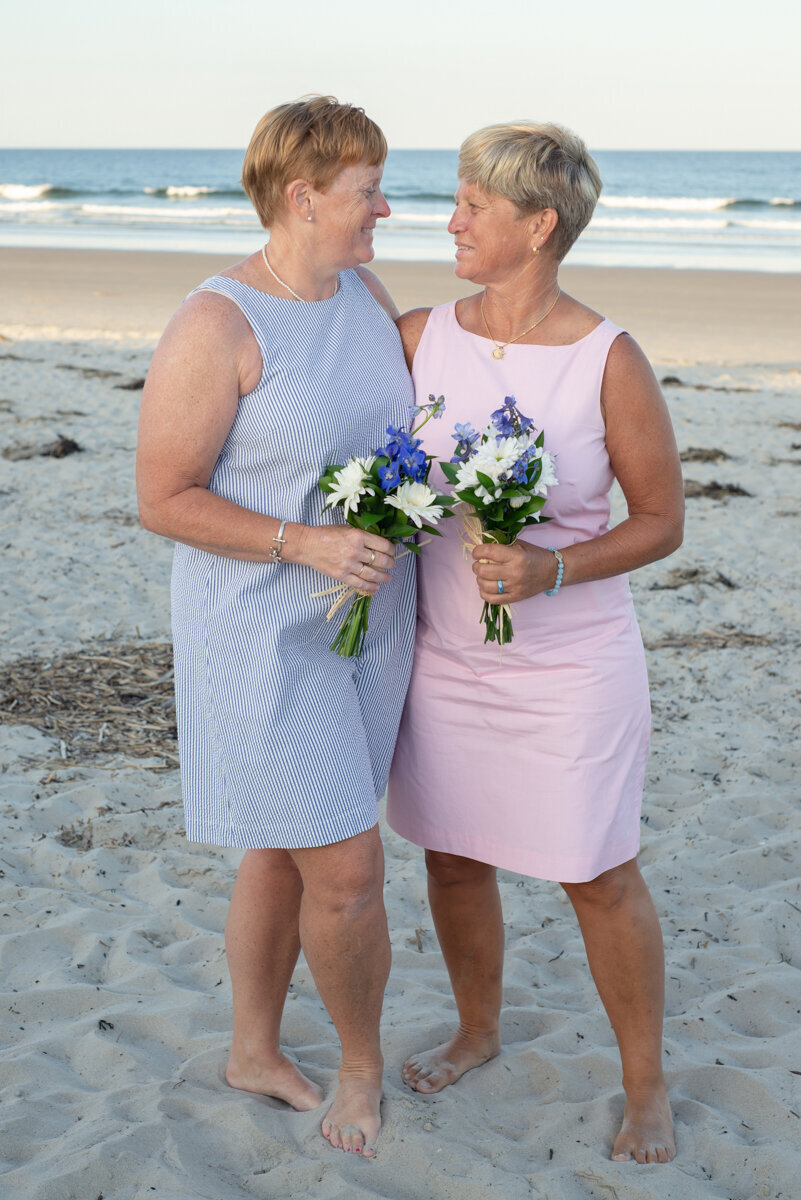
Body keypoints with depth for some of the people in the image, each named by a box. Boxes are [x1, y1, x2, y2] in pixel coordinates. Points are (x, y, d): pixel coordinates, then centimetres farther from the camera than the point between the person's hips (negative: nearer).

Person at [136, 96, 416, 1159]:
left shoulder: (364, 291, 3)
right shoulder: (217, 325, -21)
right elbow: (163, 501, -18)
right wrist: (306, 544, -25)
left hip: (363, 621, 8)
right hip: (266, 636, -7)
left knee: (287, 851, 19)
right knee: (348, 870, -4)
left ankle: (254, 1051, 37)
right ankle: (363, 1060, 23)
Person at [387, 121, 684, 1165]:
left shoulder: (610, 362, -16)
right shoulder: (422, 337, -3)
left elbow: (663, 521, -9)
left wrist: (550, 570, -24)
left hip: (570, 667, -4)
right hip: (445, 658, 5)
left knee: (599, 880, 6)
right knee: (452, 856, 17)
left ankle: (647, 1084, 27)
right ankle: (478, 1031, 43)